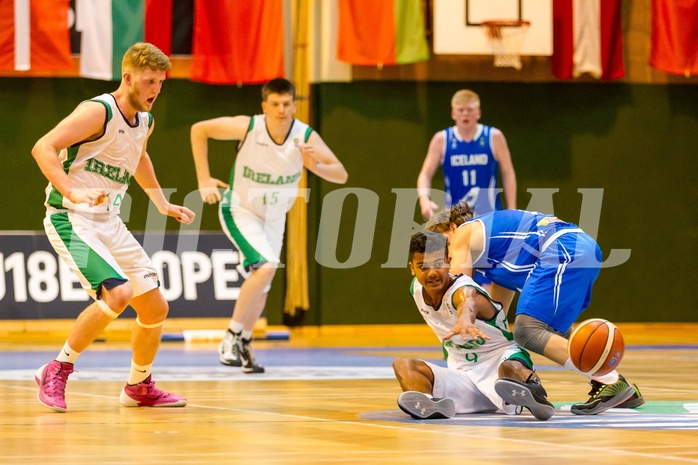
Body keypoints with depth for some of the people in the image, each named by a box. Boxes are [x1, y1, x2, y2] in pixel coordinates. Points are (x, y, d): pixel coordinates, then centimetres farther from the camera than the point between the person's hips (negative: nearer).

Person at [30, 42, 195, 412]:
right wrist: (73, 192, -35)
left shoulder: (145, 122, 10)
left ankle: (139, 388, 29)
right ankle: (56, 372, -12)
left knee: (155, 308, 7)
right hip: (71, 219, -8)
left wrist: (163, 205, 36)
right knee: (118, 293, -27)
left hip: (109, 223, 8)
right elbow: (43, 148, -25)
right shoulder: (98, 111, -16)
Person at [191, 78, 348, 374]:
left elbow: (341, 175, -20)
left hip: (275, 217, 5)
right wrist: (204, 180, -16)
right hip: (240, 212, -5)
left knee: (262, 285, 13)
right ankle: (232, 336, -13)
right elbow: (199, 130, -13)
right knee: (266, 267, -25)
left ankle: (243, 344, 32)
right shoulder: (248, 127, -25)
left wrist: (315, 166, -41)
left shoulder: (306, 136, -19)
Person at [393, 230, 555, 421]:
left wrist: (464, 321, -76)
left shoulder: (462, 289, -25)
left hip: (501, 359, -6)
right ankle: (429, 404, -49)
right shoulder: (416, 289, -1)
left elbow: (469, 303, -53)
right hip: (463, 374, 6)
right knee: (403, 365, -21)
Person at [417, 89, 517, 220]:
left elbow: (508, 174, 4)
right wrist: (424, 199, -19)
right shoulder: (441, 140, 1)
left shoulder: (494, 137, 0)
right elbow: (425, 175, 1)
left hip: (489, 215, -1)